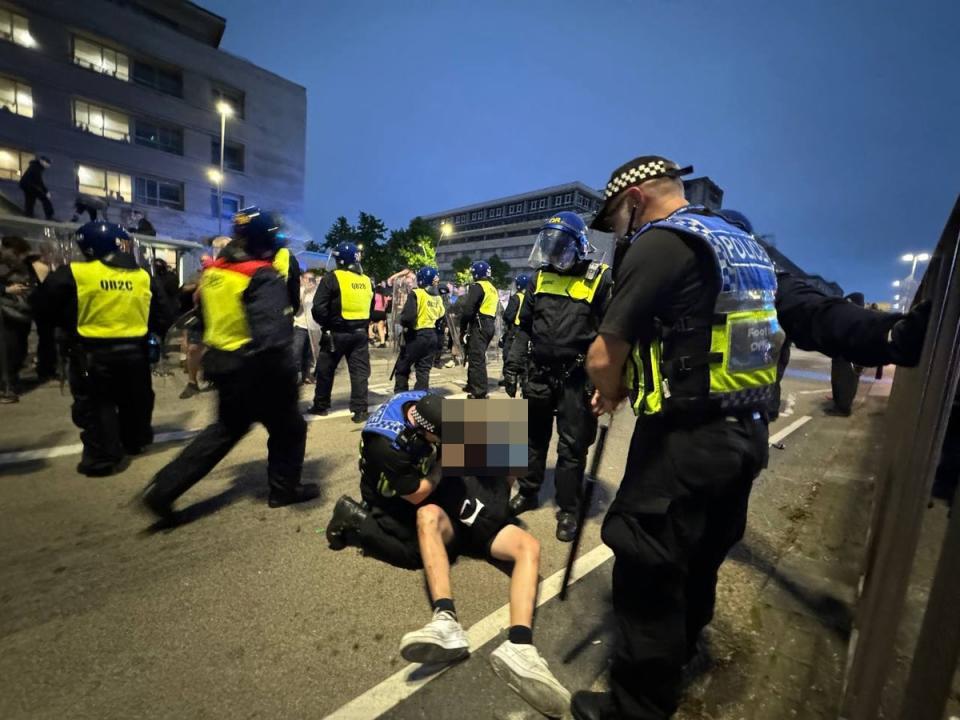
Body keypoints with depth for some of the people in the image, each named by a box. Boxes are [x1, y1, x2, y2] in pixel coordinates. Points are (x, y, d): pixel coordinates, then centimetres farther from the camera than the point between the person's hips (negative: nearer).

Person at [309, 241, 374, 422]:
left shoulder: (332, 278, -9)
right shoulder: (367, 281, 8)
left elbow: (319, 307, -12)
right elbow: (372, 308, 13)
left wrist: (326, 324, 3)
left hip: (336, 333, -3)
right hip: (360, 332, 4)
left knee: (325, 370, 13)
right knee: (360, 371, 4)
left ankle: (321, 406, 24)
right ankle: (360, 410, 1)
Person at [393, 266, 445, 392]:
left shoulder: (416, 294, -13)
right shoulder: (438, 297, 8)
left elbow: (408, 316, -20)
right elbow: (443, 319, 14)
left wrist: (404, 324, -2)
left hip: (417, 335, -6)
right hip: (433, 336, 6)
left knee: (402, 367, 8)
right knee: (424, 369, 12)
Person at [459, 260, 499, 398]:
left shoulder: (477, 286, -8)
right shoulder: (493, 289, 21)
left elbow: (467, 309, -16)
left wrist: (463, 329, -8)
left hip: (479, 326, -9)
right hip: (490, 325, 9)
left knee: (476, 359, -9)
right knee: (477, 357, 19)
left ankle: (479, 393, -10)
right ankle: (473, 386, 30)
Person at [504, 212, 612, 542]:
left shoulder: (600, 280, -7)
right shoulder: (541, 277, 8)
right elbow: (524, 326, 12)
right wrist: (513, 364, 7)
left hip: (575, 378, -4)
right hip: (539, 373, 5)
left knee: (572, 447, 6)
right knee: (534, 438, 17)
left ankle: (568, 510, 22)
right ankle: (528, 493, 35)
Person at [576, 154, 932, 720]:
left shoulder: (660, 242, -13)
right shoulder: (744, 246, 15)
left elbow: (603, 358, -16)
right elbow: (813, 312, 9)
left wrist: (611, 396, 2)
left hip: (682, 442, -10)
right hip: (744, 435, 10)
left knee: (648, 575, 5)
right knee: (697, 563, 26)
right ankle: (677, 657, 50)